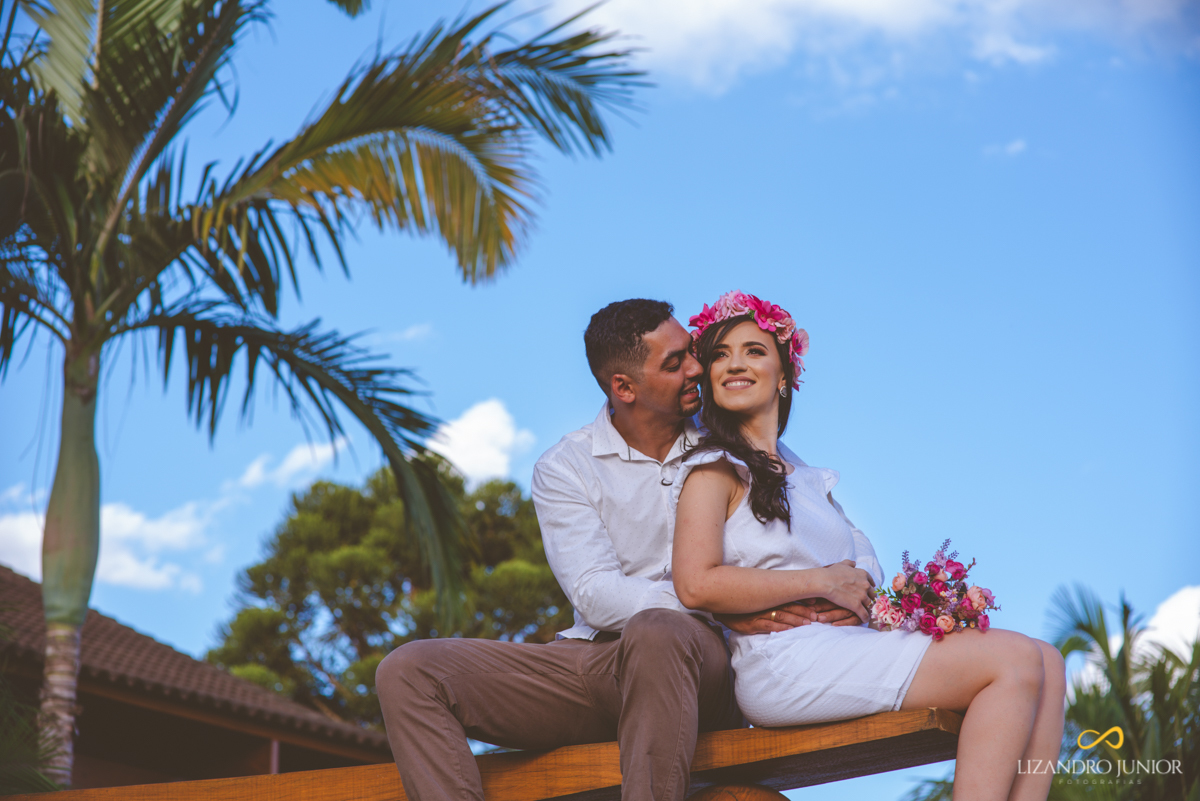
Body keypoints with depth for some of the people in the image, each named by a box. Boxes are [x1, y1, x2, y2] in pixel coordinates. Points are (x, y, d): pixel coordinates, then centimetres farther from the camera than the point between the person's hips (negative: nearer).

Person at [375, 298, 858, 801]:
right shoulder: (564, 469, 7)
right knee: (408, 671, -18)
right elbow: (595, 596, -7)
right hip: (595, 659, 2)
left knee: (655, 632, -40)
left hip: (700, 658, -1)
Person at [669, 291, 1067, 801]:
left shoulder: (806, 478, 27)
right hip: (784, 663, -8)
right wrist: (823, 582, -10)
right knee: (1017, 661, -17)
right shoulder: (713, 470, 2)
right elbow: (696, 585, -14)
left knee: (1045, 661, -5)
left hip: (850, 641, 8)